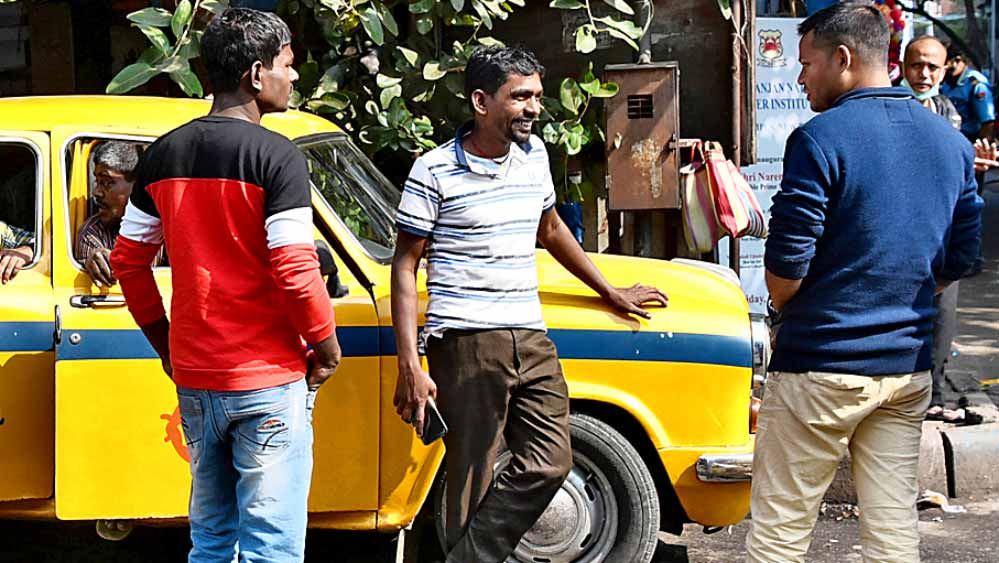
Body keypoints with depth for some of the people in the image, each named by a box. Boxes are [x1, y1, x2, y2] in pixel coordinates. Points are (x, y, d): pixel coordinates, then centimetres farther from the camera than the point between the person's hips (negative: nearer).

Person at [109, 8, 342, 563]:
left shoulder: (164, 154, 7)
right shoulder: (277, 157, -14)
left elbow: (128, 261, 11)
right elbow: (295, 269, -19)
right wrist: (327, 350, -5)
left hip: (194, 377, 7)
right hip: (268, 380, -7)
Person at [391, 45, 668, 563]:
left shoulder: (533, 154, 13)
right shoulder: (435, 171, -6)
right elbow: (405, 266, -4)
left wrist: (610, 293, 37)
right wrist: (409, 368, -11)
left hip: (531, 339, 6)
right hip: (466, 341, -6)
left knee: (550, 463, -6)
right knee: (473, 478, -6)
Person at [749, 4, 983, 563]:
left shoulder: (820, 139, -14)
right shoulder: (951, 142, 8)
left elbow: (786, 264, -14)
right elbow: (961, 258, 13)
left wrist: (784, 311, 6)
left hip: (824, 365, -6)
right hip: (910, 365, 6)